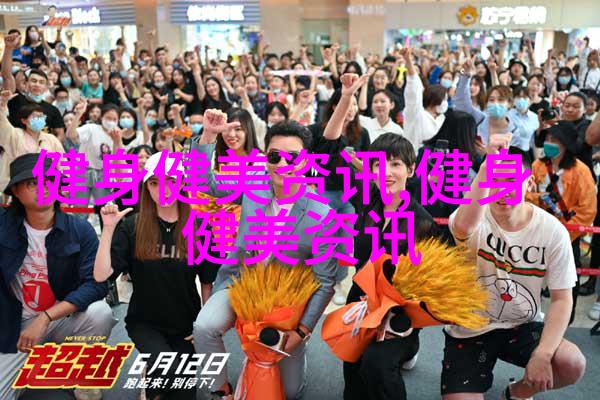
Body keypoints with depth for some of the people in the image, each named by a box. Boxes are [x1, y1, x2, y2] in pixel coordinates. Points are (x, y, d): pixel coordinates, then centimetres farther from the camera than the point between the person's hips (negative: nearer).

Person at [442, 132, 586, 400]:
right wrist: (488, 165, -51)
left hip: (522, 327, 2)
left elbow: (561, 299, -7)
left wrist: (542, 355, -19)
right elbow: (463, 227, -45)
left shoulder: (553, 231, -11)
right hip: (468, 329, -1)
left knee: (573, 365, -23)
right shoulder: (474, 216, -17)